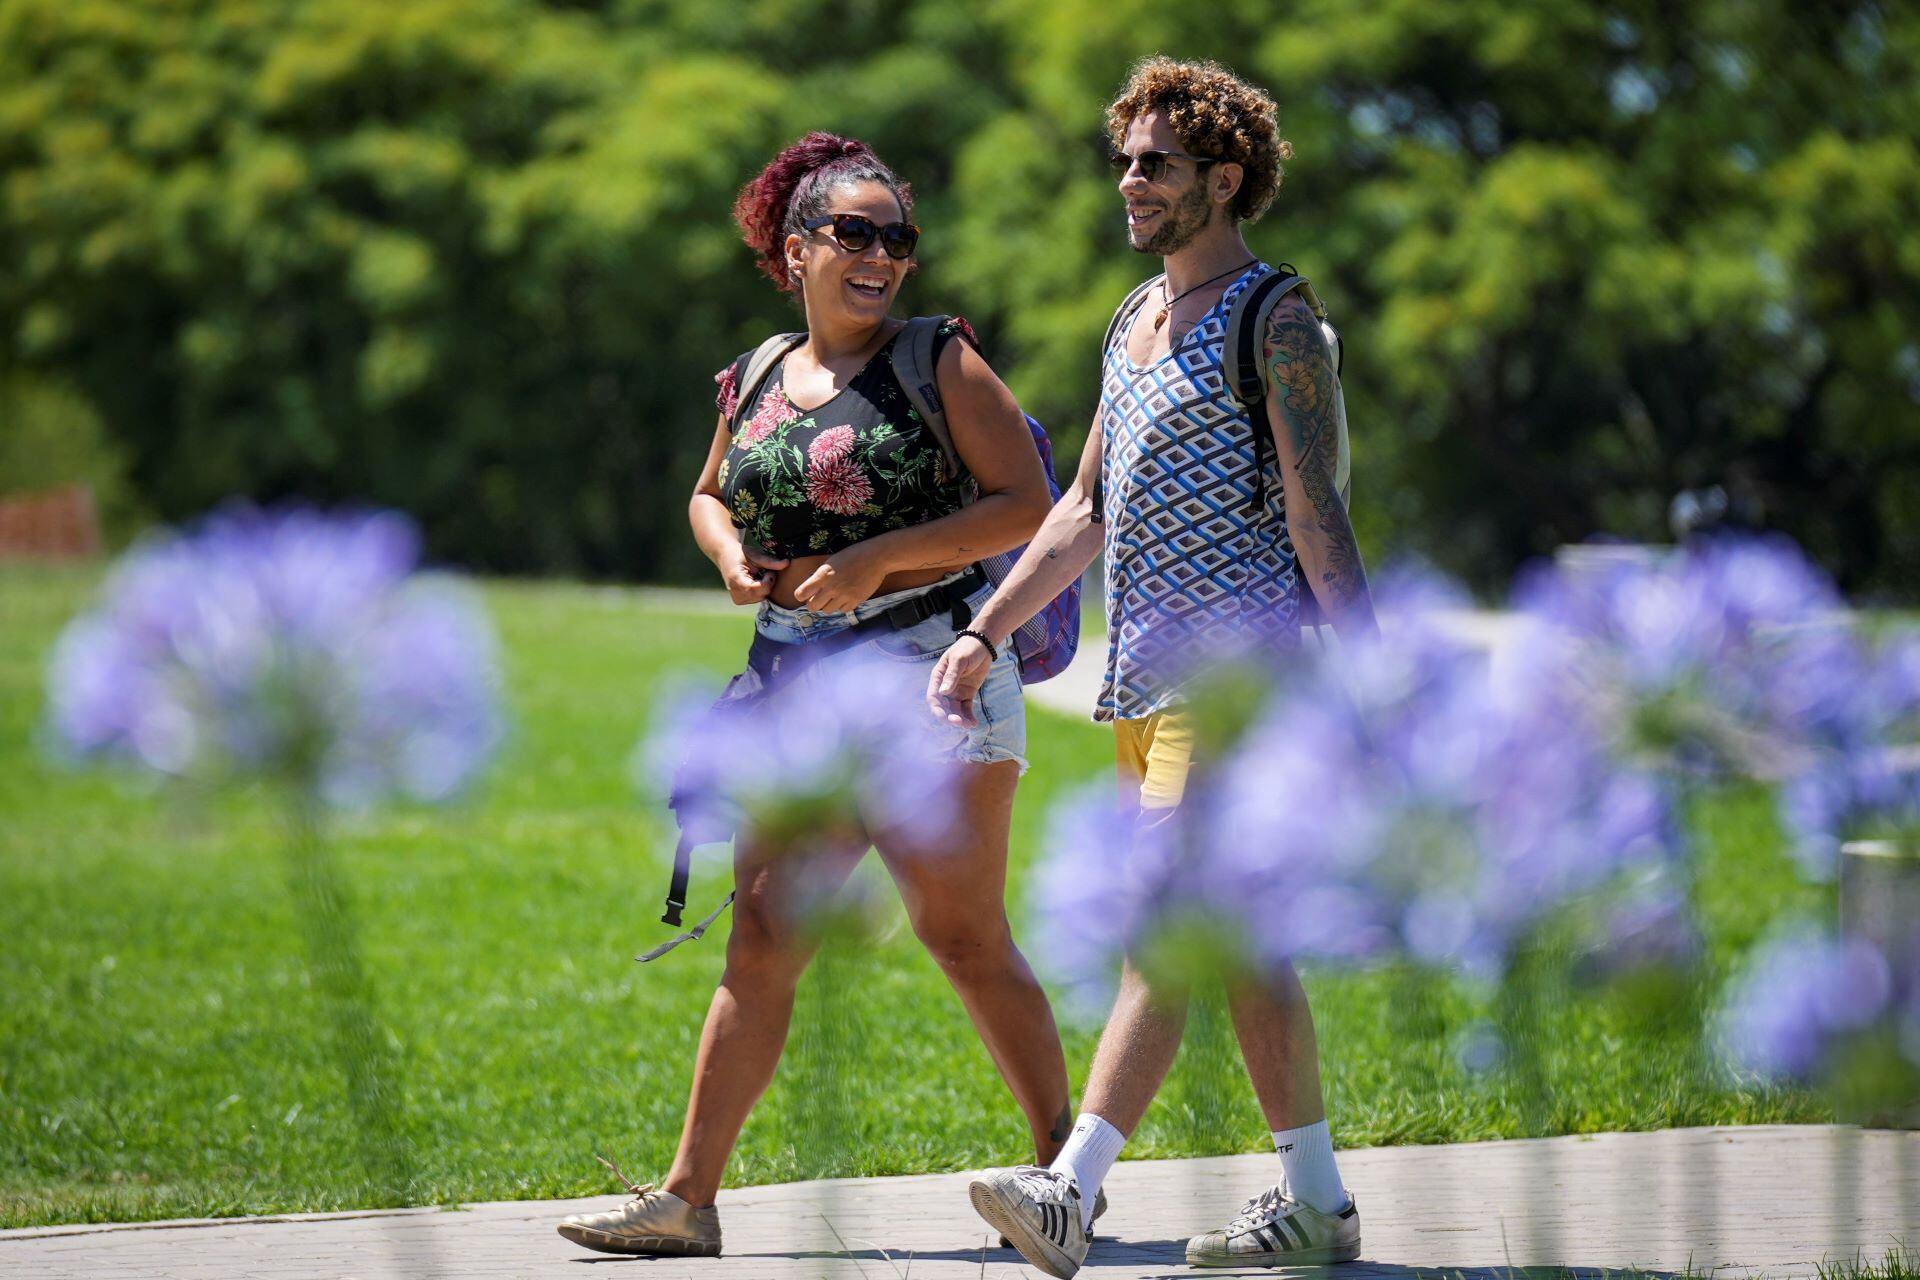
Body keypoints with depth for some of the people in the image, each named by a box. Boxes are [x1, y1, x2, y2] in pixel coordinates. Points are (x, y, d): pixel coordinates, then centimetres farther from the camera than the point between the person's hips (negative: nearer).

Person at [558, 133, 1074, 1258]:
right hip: (801, 690, 5)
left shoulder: (939, 360, -2)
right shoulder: (758, 379, 12)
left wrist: (880, 558, -15)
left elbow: (1028, 503, -7)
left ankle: (1069, 1163, 7)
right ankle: (688, 1198, 3)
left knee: (966, 938, -5)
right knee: (762, 943, 2)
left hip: (929, 672, -5)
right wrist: (733, 556, 5)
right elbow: (709, 496, 29)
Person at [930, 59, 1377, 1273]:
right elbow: (1084, 511, 23)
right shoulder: (1135, 326, 19)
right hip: (1146, 674, 9)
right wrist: (984, 636, 16)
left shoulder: (1277, 324, -7)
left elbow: (1320, 520, -13)